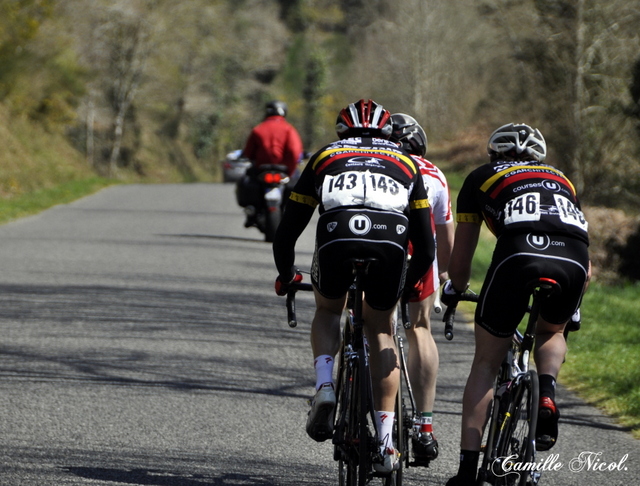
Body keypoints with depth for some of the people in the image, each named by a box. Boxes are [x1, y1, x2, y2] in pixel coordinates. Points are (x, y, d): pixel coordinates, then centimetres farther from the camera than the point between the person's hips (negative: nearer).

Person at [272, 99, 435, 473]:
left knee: (328, 311, 29)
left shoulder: (325, 157, 32)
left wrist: (286, 276, 48)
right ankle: (386, 440, 14)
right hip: (391, 242, 1)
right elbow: (426, 248, 32)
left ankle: (325, 388, 4)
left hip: (337, 237, -1)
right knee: (381, 331, 21)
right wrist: (405, 285, 49)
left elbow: (286, 233, 32)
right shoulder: (406, 162, 34)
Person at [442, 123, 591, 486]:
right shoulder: (561, 180, 38)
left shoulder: (481, 178, 30)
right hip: (573, 258, 2)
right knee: (552, 333, 34)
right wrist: (571, 311, 58)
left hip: (519, 253, -2)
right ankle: (547, 394, 4)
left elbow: (460, 260, 33)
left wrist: (455, 294, 54)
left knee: (486, 363, 13)